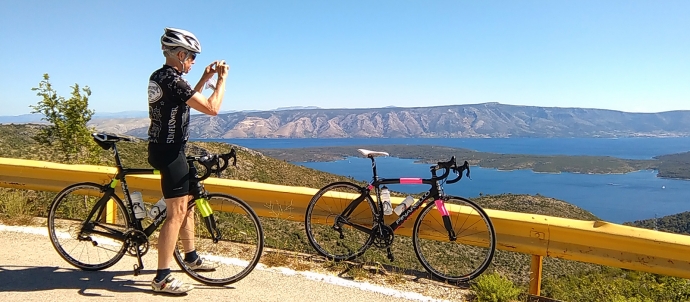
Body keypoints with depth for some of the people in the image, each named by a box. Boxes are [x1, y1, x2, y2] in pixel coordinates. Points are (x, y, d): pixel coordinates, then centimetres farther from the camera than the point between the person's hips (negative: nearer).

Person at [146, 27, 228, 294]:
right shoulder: (173, 80, -20)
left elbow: (189, 99, 25)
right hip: (168, 151, -11)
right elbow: (212, 108, -22)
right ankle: (162, 277, -1)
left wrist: (205, 78, 18)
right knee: (177, 213, -7)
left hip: (164, 148, 11)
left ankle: (191, 257, 34)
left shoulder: (159, 76, 11)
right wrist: (222, 78, -10)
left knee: (187, 205, 19)